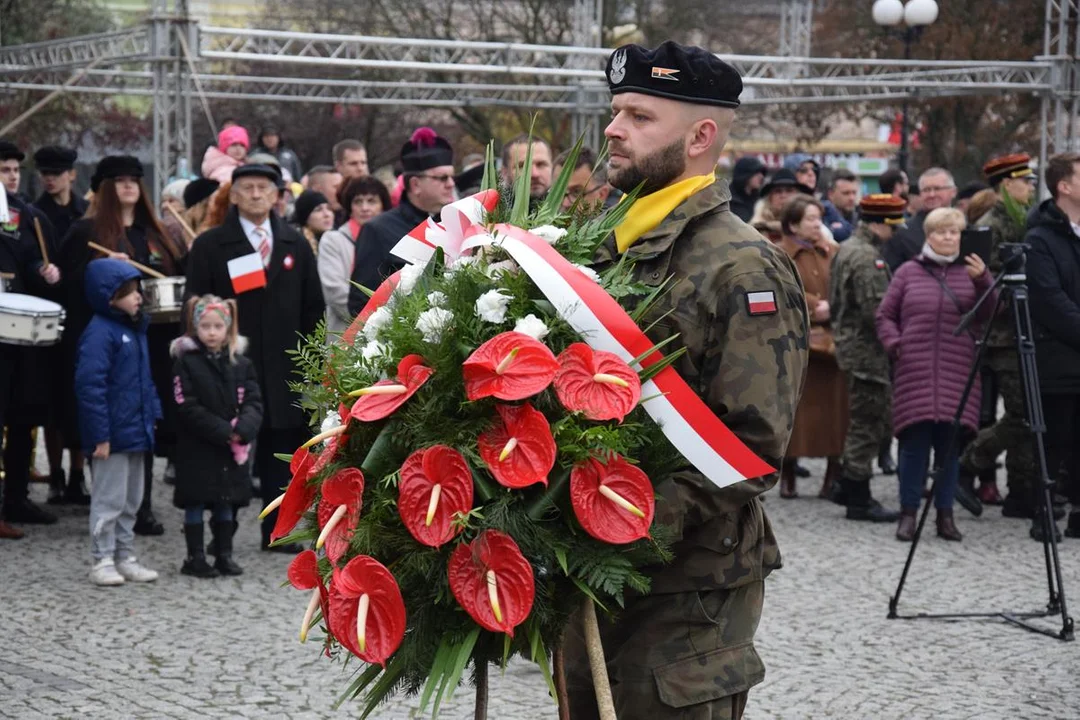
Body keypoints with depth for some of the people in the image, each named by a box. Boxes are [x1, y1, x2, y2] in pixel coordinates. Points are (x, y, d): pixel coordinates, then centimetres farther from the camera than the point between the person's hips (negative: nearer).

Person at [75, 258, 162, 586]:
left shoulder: (135, 329, 12)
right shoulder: (99, 333, -18)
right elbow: (89, 385, -22)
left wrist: (153, 414, 14)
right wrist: (100, 434, -24)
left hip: (136, 432, 9)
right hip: (113, 434, -9)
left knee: (131, 501, 15)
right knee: (110, 500, -2)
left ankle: (125, 558, 24)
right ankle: (103, 562, 7)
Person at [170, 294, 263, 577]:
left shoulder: (241, 364, 6)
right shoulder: (186, 363, -6)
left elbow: (253, 402, 1)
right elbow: (188, 408, -13)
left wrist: (242, 430, -18)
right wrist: (224, 432, -18)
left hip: (232, 448, 4)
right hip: (197, 447, -4)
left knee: (225, 503, 11)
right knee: (196, 503, 1)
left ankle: (225, 555, 19)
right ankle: (195, 557, 8)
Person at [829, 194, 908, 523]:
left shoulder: (849, 249, 15)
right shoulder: (866, 257, -19)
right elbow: (876, 309, -24)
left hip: (852, 344, 10)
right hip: (867, 350, -10)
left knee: (866, 422, 18)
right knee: (868, 424, -3)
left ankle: (849, 487, 25)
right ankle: (859, 499, 2)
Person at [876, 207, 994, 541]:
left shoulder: (970, 272, 8)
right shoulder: (909, 272, 8)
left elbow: (988, 314, -3)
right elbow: (884, 315, 12)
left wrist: (982, 281, -19)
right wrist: (894, 344, -5)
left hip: (958, 373, 1)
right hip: (915, 372, -1)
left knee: (950, 443, 3)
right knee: (914, 440, -3)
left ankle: (945, 514, 11)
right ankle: (908, 513, 6)